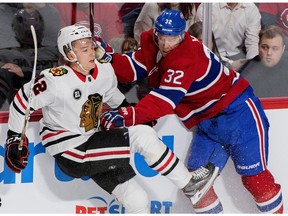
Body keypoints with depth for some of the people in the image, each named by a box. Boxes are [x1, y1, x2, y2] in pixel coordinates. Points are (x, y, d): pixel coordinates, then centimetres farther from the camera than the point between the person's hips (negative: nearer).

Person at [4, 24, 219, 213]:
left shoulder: (104, 71, 1)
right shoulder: (55, 80, -20)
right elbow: (23, 101, -9)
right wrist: (15, 138, -6)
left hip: (93, 146, 7)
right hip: (68, 152, -7)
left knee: (138, 200, -6)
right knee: (143, 136, -18)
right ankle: (188, 184, -5)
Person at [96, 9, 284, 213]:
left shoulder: (187, 57, -28)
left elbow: (165, 101, -36)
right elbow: (132, 70, -2)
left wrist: (128, 115, -45)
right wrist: (106, 56, -18)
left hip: (238, 112, -8)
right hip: (207, 123, 8)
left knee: (254, 178, -6)